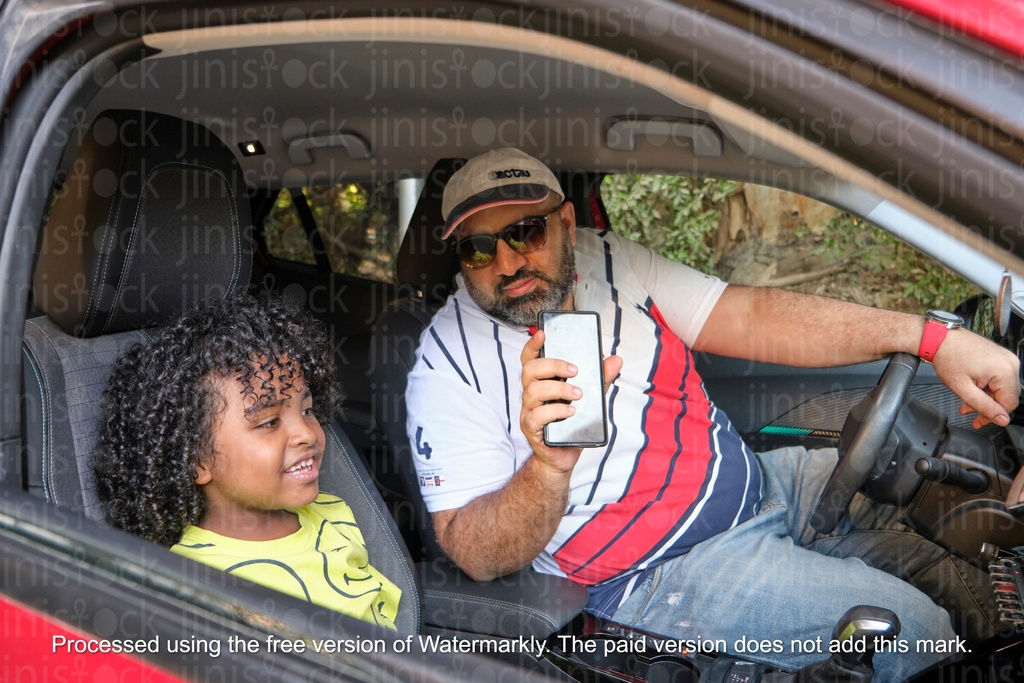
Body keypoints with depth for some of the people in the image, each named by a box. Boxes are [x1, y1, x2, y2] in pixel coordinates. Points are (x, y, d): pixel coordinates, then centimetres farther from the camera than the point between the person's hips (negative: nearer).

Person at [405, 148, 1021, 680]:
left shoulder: (612, 260, -1)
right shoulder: (450, 365, -16)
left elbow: (750, 317, -9)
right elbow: (477, 556, -18)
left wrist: (933, 338, -19)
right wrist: (550, 467, -39)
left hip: (761, 480, 6)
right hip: (666, 566, -6)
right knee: (906, 633, -11)